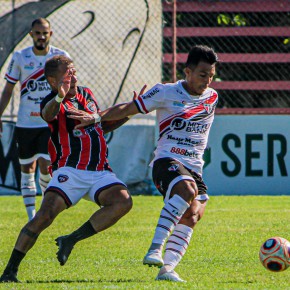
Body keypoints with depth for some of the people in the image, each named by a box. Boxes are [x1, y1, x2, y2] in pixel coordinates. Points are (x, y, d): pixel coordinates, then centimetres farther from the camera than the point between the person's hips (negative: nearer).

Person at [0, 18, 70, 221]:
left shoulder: (61, 57, -1)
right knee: (27, 169, 5)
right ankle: (31, 216, 12)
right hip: (25, 123, 2)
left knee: (46, 167, -13)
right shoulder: (20, 57, 1)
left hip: (51, 122, -1)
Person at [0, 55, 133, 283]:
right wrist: (59, 97, -55)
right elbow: (48, 114, -33)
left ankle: (72, 239, -10)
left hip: (100, 171, 6)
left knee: (123, 202, -21)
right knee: (45, 216, -22)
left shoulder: (86, 94, 17)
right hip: (69, 172, -6)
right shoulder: (52, 103, -5)